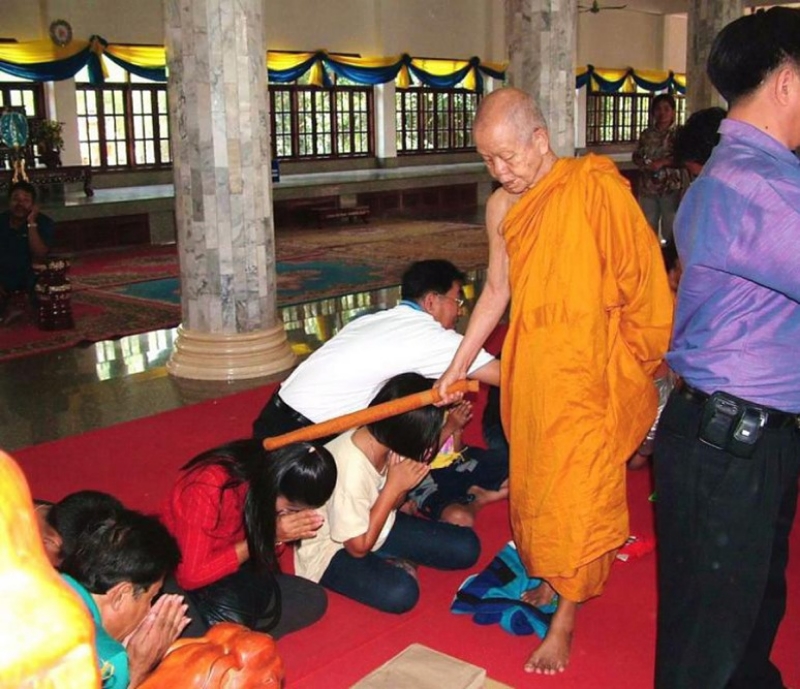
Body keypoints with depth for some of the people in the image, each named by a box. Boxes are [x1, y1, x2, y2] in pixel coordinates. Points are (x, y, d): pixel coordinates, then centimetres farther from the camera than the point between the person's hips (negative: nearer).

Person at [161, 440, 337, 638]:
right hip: (180, 577, -7)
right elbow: (191, 576, -27)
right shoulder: (209, 488, -31)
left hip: (230, 572, 7)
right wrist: (270, 536, -29)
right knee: (232, 619, -35)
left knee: (313, 599, -10)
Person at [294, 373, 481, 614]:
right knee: (400, 592, -34)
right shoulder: (351, 472, -36)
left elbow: (391, 503, 2)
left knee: (466, 547, -5)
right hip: (332, 551, -7)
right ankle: (391, 564, -5)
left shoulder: (381, 440, -14)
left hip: (374, 528, 7)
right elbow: (359, 547, -24)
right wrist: (394, 487, -26)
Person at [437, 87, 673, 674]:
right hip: (528, 366, 6)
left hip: (588, 368, -6)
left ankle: (565, 621, 13)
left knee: (578, 490, 0)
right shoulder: (502, 207, 5)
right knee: (533, 479, 15)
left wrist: (635, 364, -5)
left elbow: (642, 281, -9)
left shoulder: (597, 189, -14)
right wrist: (459, 365, 16)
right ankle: (551, 579, 37)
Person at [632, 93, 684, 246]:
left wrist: (663, 162, -20)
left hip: (671, 187, -3)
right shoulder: (647, 134, 8)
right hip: (648, 187, 3)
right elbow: (636, 156, 11)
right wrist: (644, 163, -9)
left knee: (671, 229, 2)